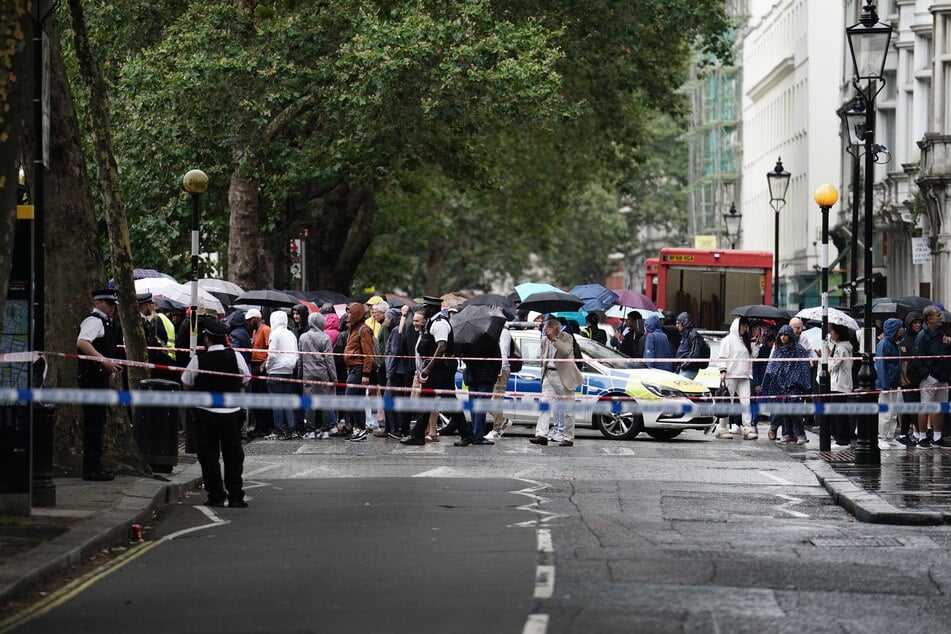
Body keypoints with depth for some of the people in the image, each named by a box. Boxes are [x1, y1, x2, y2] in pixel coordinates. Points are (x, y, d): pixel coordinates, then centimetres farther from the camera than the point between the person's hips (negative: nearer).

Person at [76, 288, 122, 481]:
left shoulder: (105, 322, 20)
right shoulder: (94, 320, -13)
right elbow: (82, 343, -30)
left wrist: (110, 369, 21)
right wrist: (104, 360, -33)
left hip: (100, 377, 11)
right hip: (92, 377, -11)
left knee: (97, 422, 14)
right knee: (94, 423, -9)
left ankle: (94, 467, 20)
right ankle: (91, 469, -8)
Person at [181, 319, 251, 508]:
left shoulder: (198, 359, -11)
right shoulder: (235, 356, -6)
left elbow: (186, 385, -1)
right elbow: (246, 381, 5)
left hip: (205, 414, -2)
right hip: (231, 413, 2)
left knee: (209, 456, 7)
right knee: (233, 456, 10)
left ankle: (216, 496, 4)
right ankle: (235, 497, 8)